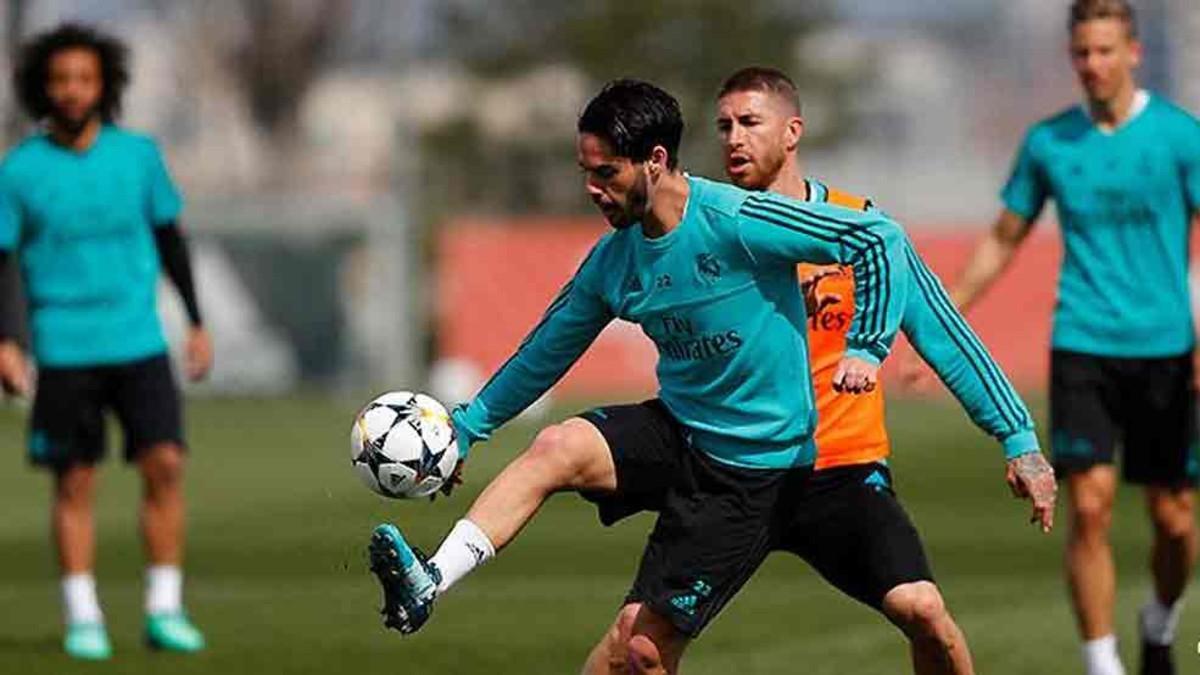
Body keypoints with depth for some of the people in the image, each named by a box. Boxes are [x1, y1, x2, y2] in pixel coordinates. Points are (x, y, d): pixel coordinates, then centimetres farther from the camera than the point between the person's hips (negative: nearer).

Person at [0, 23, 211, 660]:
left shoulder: (138, 154, 2)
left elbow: (169, 238, 13)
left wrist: (197, 323, 12)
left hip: (139, 343, 1)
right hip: (65, 351, -1)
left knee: (164, 465, -7)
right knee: (76, 483, 2)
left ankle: (164, 611, 2)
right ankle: (83, 620, 10)